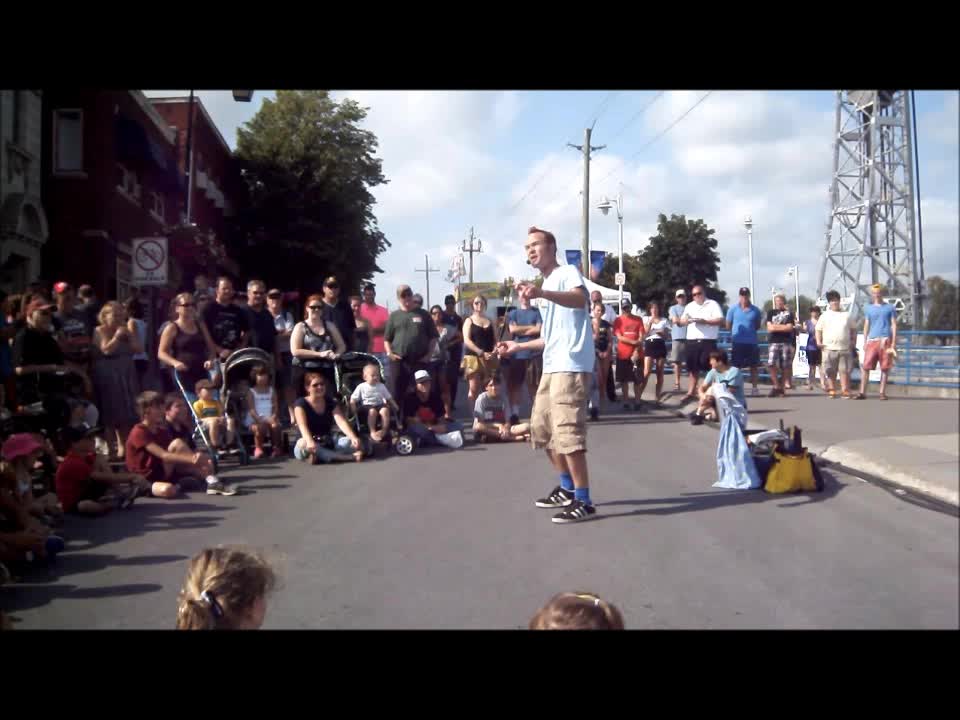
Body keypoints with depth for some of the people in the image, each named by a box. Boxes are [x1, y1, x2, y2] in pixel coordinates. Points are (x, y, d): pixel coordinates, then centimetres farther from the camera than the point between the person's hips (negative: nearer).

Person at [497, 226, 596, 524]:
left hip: (571, 366, -10)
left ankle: (583, 501, -6)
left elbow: (580, 299, -28)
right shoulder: (547, 287, 24)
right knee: (541, 428, 16)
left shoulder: (568, 272, -3)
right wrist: (519, 346, 34)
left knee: (567, 432, -13)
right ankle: (567, 488, 28)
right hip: (552, 367, 10)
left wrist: (541, 293, -44)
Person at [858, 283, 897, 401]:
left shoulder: (889, 308, 8)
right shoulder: (868, 309, 14)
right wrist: (864, 342, 8)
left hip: (885, 340, -1)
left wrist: (893, 343, -3)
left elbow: (893, 325, 6)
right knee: (865, 367, -6)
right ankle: (862, 392, -5)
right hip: (872, 340, 1)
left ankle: (882, 393, 7)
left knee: (885, 368, 0)